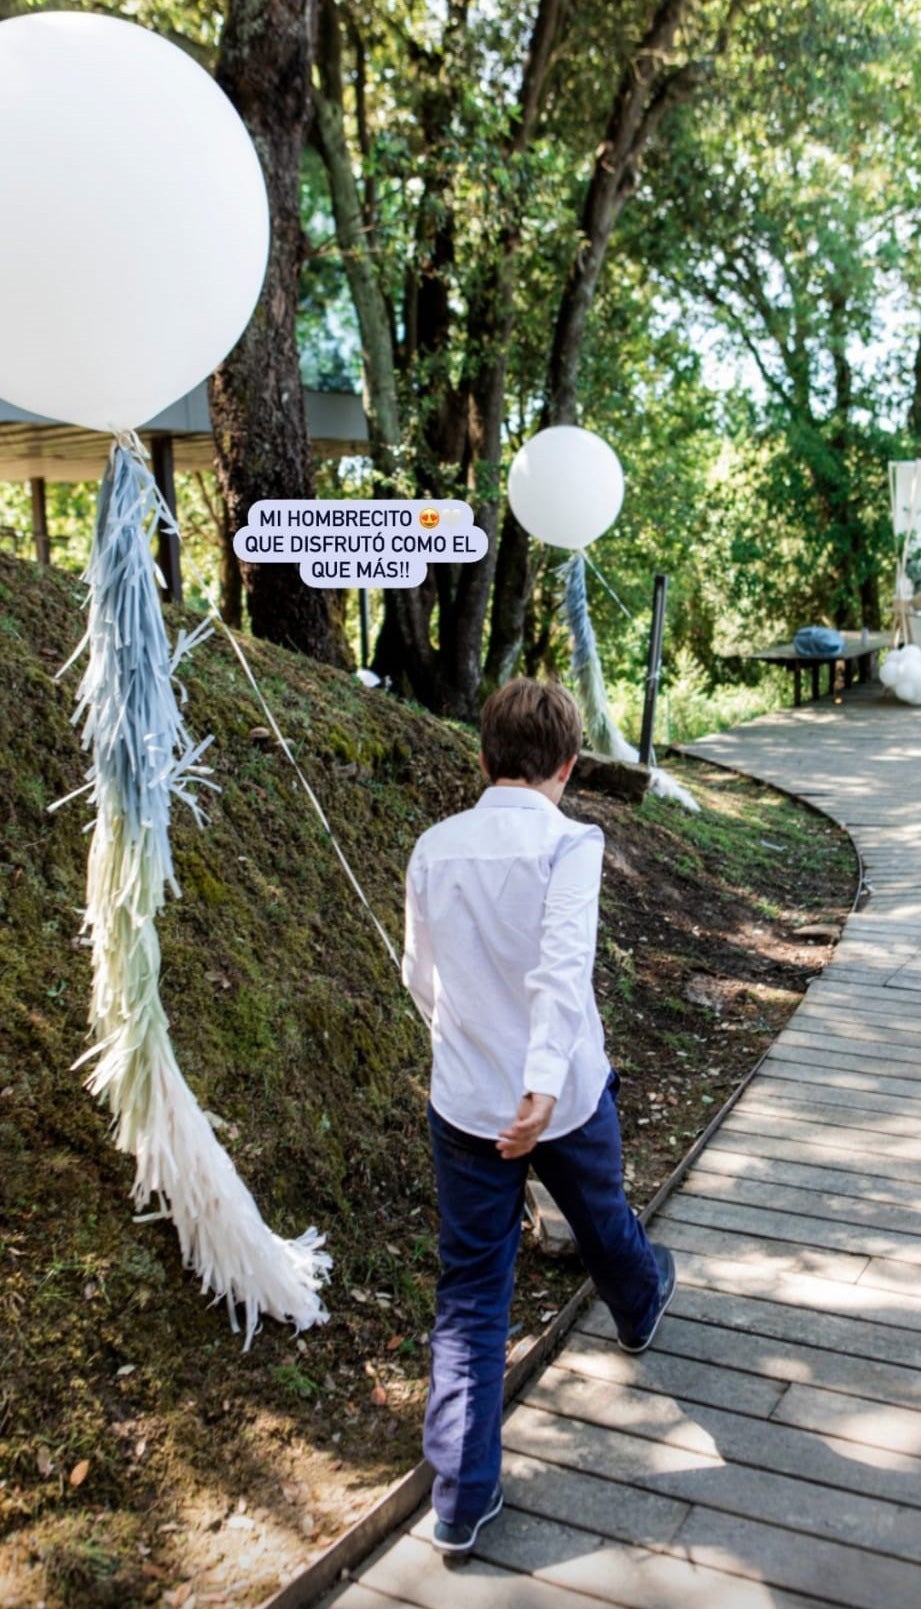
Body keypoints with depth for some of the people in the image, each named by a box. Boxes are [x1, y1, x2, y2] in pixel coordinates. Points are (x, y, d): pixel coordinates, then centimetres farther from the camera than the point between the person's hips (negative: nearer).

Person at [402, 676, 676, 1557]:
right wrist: (545, 1086, -35)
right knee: (602, 1221, 29)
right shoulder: (568, 842, -16)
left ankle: (462, 1500, 13)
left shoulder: (435, 846, -3)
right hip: (562, 1096, -2)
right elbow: (563, 972, -30)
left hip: (463, 1103, 2)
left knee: (470, 1297, 10)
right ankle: (641, 1303, 61)